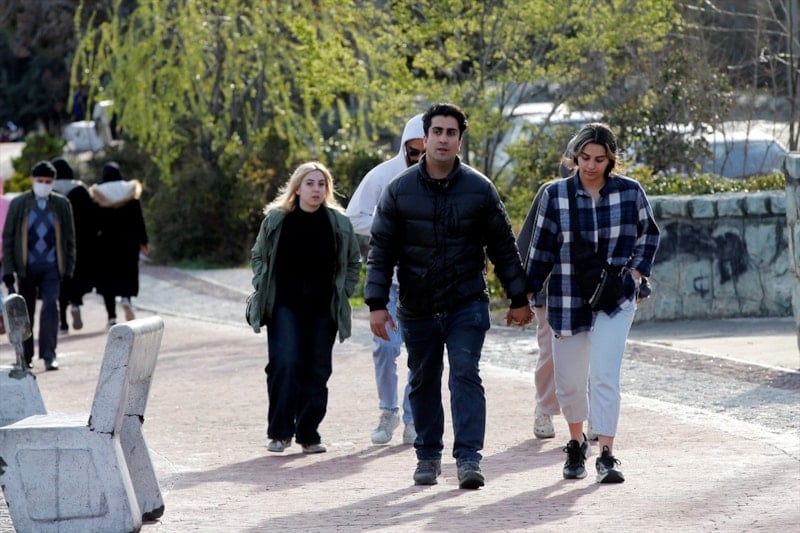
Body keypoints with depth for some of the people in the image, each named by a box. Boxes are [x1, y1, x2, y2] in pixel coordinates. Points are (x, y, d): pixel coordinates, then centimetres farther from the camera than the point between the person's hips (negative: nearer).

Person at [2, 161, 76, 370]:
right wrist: (8, 270, -3)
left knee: (51, 306, -13)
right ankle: (26, 356, 18)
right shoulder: (19, 204, 1)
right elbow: (7, 237, 3)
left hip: (51, 266, -1)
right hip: (26, 266, 1)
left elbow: (69, 238, 8)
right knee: (26, 310, 7)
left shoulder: (61, 204, 3)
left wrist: (69, 268, 4)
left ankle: (49, 355, -12)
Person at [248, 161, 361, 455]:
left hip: (323, 309, 2)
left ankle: (308, 434, 13)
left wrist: (342, 293, 7)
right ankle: (280, 432, -7)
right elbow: (257, 256, 14)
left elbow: (353, 262, 16)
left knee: (317, 370, 3)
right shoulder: (276, 220, 1)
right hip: (284, 306, -2)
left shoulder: (339, 223, 3)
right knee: (284, 364, -15)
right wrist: (262, 289, 4)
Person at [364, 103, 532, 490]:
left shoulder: (479, 189, -1)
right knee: (423, 383, 11)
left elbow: (504, 247, 6)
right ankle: (428, 456, 24)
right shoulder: (399, 190, -1)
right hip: (417, 308, 2)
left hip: (467, 303, -2)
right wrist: (377, 303, -5)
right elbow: (381, 250, 1)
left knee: (465, 374, -14)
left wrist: (518, 299, 5)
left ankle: (468, 458, -17)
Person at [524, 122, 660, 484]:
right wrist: (527, 294, 4)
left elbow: (649, 234, 12)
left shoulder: (629, 192, -2)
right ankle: (576, 445, 33)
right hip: (567, 301, 1)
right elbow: (542, 247, 3)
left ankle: (607, 455, -16)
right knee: (569, 381, 10)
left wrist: (636, 273, 0)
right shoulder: (555, 195, -3)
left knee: (605, 375, -15)